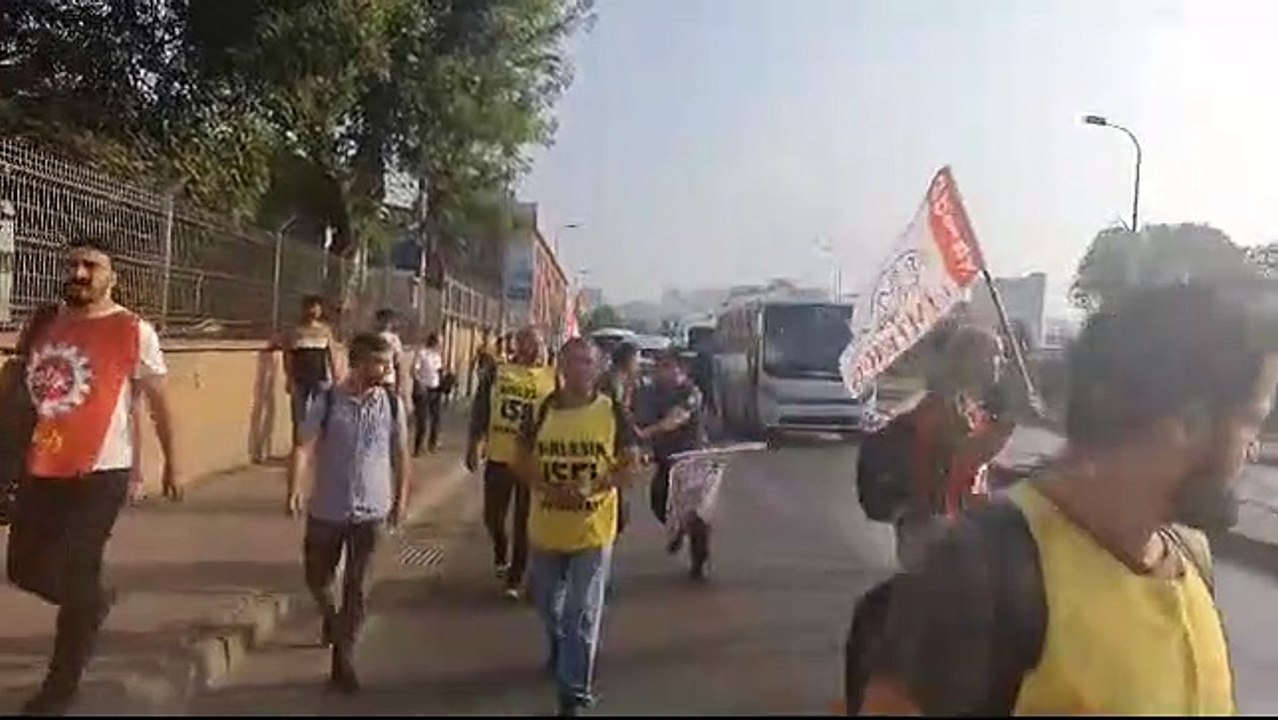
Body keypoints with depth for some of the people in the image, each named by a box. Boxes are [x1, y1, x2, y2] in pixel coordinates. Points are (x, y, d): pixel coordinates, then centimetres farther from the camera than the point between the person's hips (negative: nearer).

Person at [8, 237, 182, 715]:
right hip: (41, 468, 6)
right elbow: (23, 387, 17)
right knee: (24, 568, 14)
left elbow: (158, 402, -3)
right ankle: (94, 602, 44)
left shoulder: (133, 332, -8)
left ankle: (60, 688, 18)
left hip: (100, 472, -6)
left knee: (75, 575, 1)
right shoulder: (44, 325, 7)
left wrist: (171, 464, -1)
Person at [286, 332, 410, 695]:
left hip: (371, 510, 0)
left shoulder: (392, 403, -4)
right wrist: (295, 488, -30)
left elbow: (400, 454, 5)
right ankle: (331, 618, 48)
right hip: (327, 509, 0)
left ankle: (343, 659, 17)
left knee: (357, 587, 4)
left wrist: (401, 497, 6)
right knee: (317, 577, 15)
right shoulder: (327, 402, -10)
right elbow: (304, 447, -15)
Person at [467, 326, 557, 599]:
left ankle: (516, 578, 20)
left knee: (525, 522, 6)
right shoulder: (496, 372, 0)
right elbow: (480, 410, 3)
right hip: (499, 458, 1)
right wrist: (473, 446, 0)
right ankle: (501, 554, 41)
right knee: (492, 517, 11)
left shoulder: (553, 379, -1)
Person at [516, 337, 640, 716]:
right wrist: (548, 488, -20)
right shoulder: (541, 411, -3)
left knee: (582, 614, -2)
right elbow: (523, 461, -1)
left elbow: (630, 464, -5)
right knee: (548, 603, 23)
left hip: (593, 530, -3)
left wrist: (594, 488, -22)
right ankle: (561, 649, 53)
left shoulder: (612, 412, -8)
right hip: (546, 527, 3)